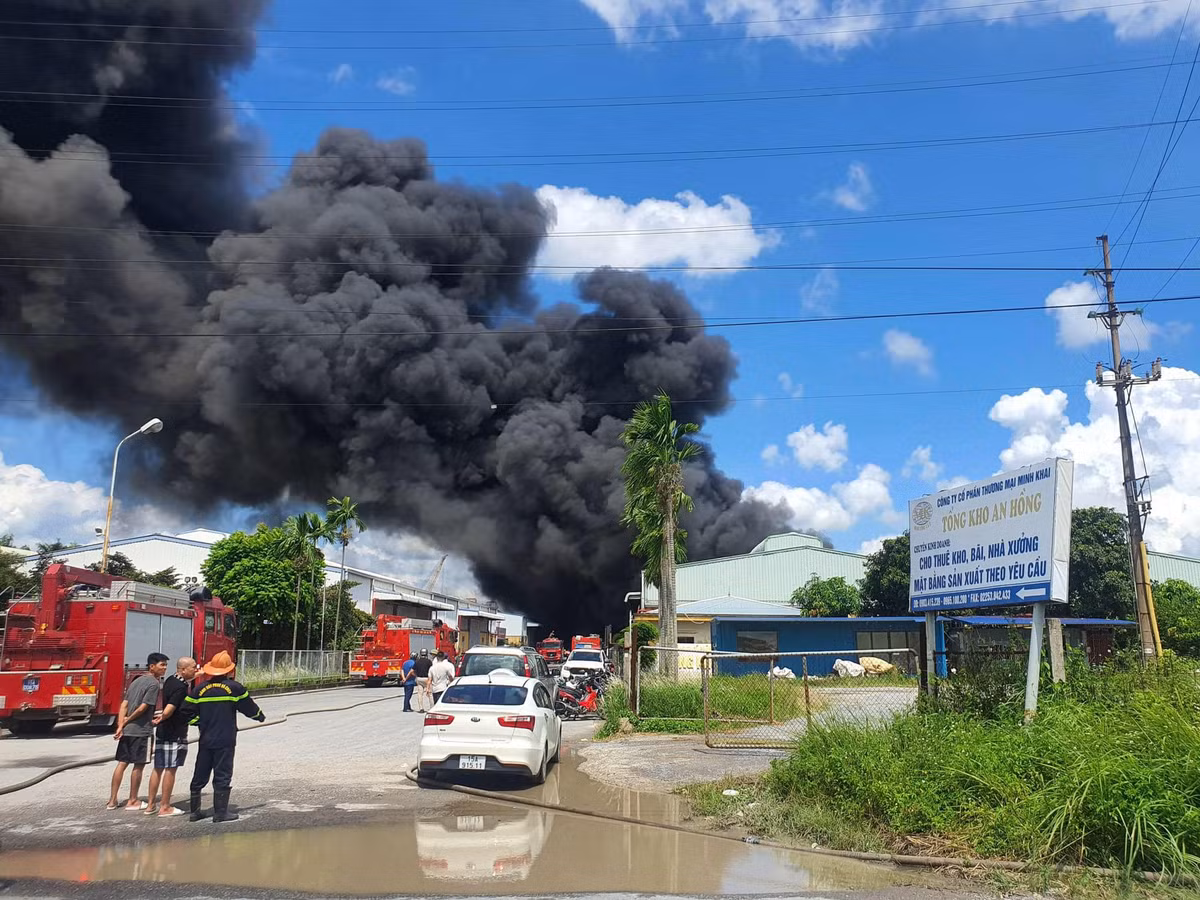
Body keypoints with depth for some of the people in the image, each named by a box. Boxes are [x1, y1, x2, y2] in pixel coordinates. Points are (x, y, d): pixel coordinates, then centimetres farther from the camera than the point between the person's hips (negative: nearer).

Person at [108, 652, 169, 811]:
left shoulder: (137, 681, 15)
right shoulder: (154, 683, -12)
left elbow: (124, 704, 8)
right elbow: (143, 707, -17)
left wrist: (120, 725, 0)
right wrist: (128, 720, -2)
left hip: (127, 730, 8)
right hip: (141, 730, -8)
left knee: (122, 763, 11)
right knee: (139, 765, 2)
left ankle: (113, 800, 15)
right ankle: (132, 801, 9)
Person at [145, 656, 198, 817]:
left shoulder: (170, 680, 7)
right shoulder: (181, 687, -21)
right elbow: (168, 711, -27)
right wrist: (161, 720, -10)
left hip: (162, 733, 9)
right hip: (175, 734, -9)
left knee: (158, 768, 14)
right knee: (170, 769, 0)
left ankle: (151, 804, 21)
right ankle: (165, 807, 6)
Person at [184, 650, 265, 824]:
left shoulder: (200, 689, 3)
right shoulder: (234, 687, -7)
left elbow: (188, 712, 1)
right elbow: (249, 707, 4)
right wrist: (261, 717, 22)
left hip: (205, 740, 4)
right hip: (225, 741, -4)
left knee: (200, 776, 13)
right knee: (222, 776, 2)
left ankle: (195, 811, 19)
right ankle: (220, 812, 3)